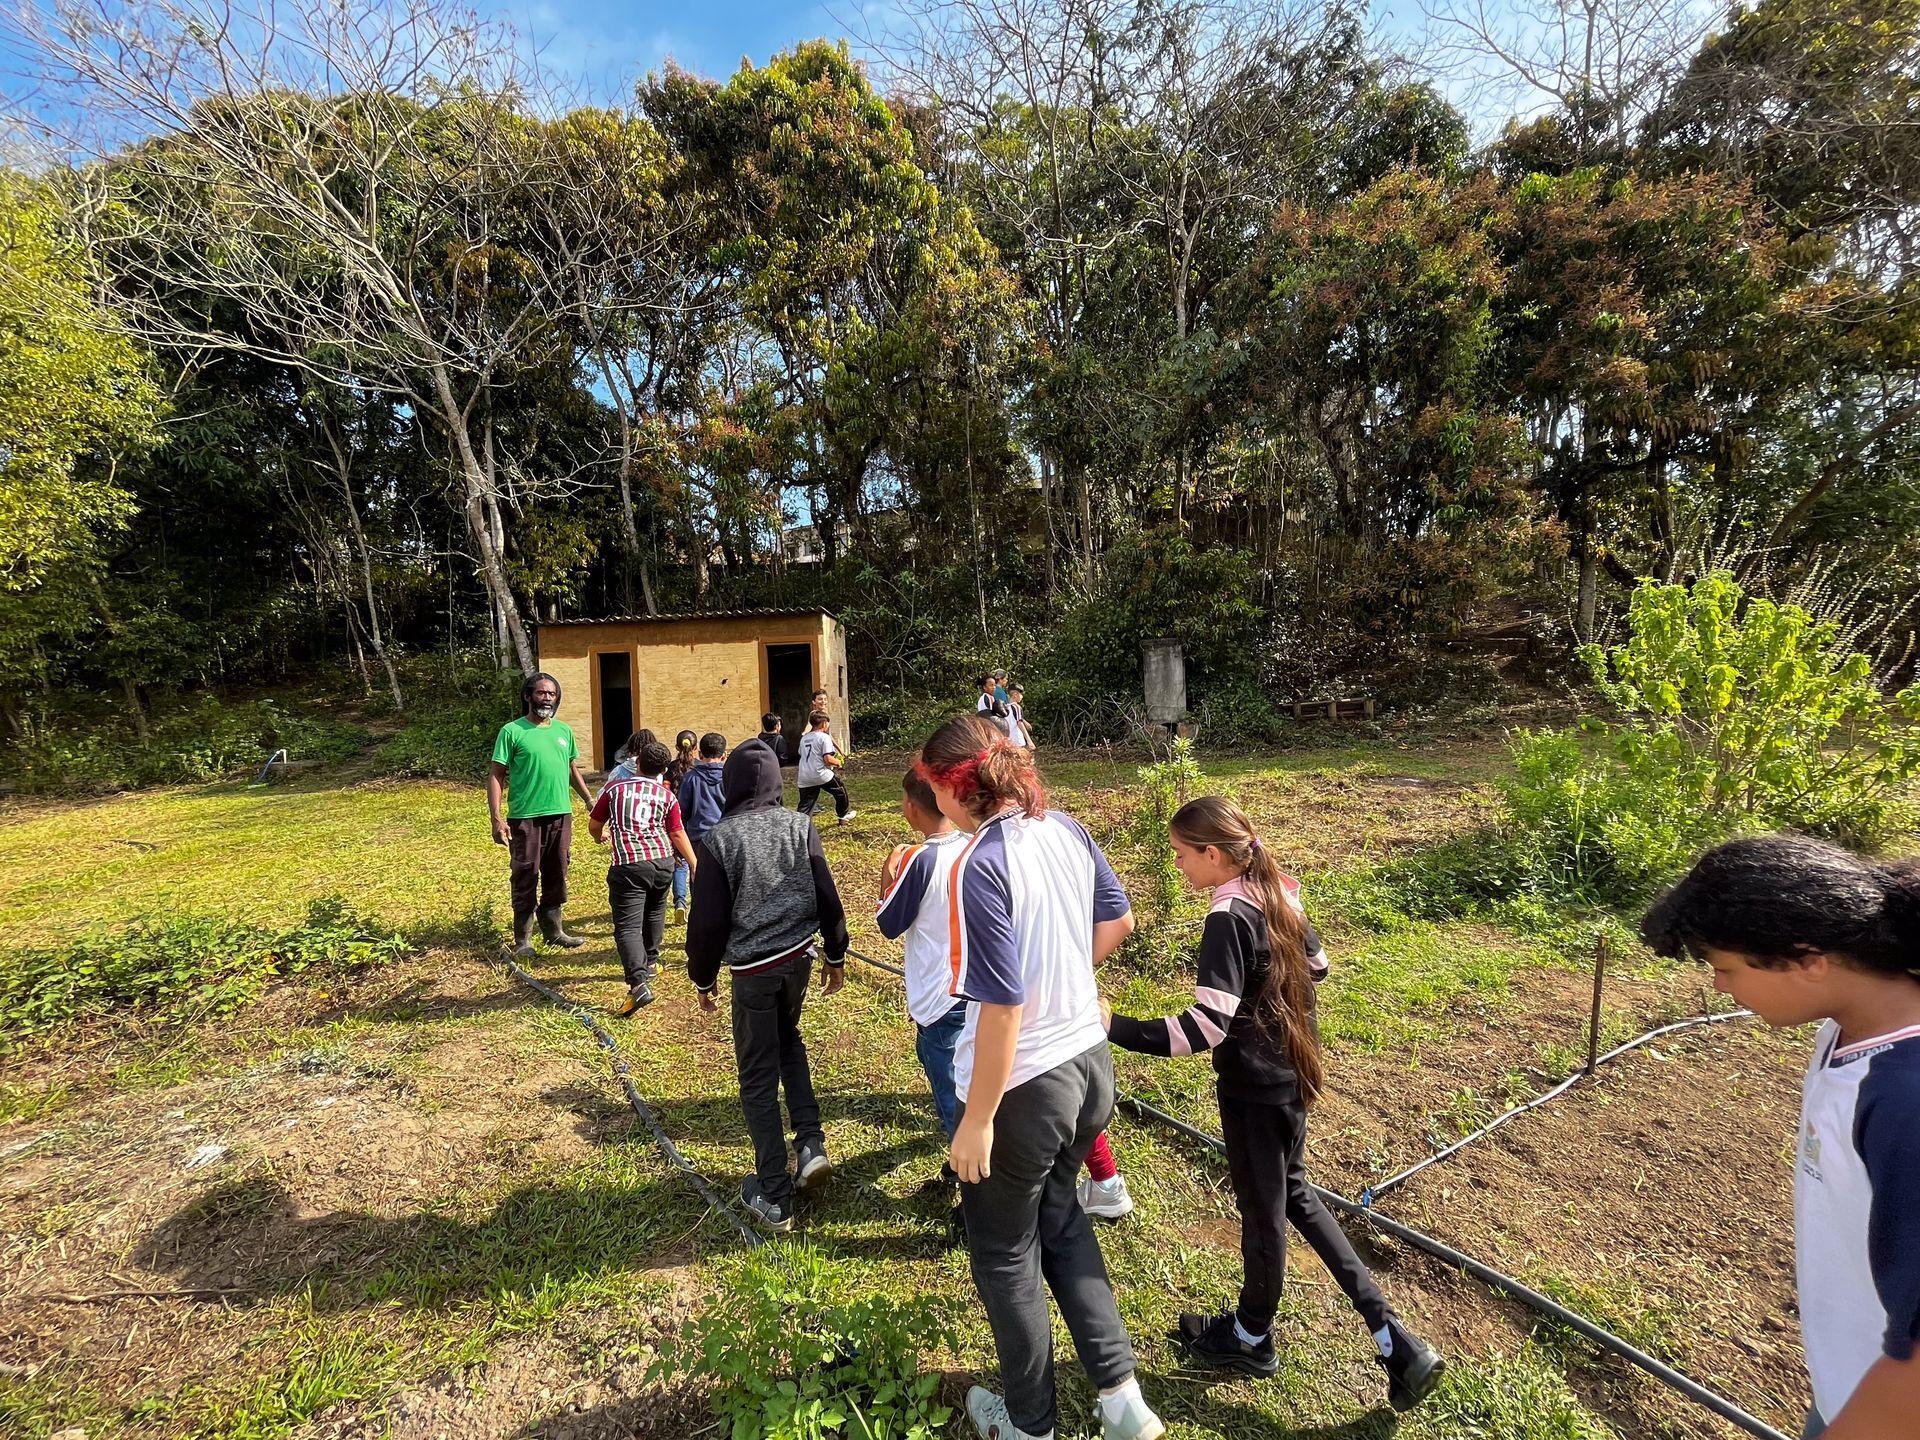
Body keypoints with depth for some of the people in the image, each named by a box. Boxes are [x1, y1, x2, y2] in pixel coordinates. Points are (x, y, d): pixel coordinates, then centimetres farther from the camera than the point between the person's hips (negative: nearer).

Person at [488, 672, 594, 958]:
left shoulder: (564, 730, 9)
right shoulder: (512, 731, -6)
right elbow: (495, 776, -7)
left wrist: (591, 801, 14)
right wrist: (497, 819, -14)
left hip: (561, 815, 5)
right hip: (525, 818, -5)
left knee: (556, 877, 14)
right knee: (526, 879, 4)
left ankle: (553, 930, 27)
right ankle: (523, 939, 15)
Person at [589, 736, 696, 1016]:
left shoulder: (614, 788, 6)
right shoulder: (667, 796, 7)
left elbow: (594, 825, 14)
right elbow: (678, 835, 4)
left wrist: (600, 836, 37)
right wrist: (695, 866, 12)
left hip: (628, 866, -3)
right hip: (663, 862, 3)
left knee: (627, 926, -5)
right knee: (654, 913, 27)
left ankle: (639, 984, -21)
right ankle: (650, 963, 41)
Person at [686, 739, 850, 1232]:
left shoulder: (716, 841, -13)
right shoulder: (800, 826, -4)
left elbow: (707, 920, -9)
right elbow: (827, 896, -1)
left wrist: (703, 978, 7)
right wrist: (836, 955, 12)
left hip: (751, 971, -4)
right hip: (798, 957, 4)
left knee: (759, 1079, 10)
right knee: (788, 1039, 30)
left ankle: (774, 1199, 21)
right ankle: (811, 1142, 21)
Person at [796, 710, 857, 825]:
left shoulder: (804, 738, 14)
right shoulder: (824, 737, -8)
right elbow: (828, 759, -16)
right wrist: (838, 762, 4)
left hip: (804, 778, 6)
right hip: (821, 775, -6)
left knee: (805, 807, 6)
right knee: (841, 790, 21)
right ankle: (843, 815, 36)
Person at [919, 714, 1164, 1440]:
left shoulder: (980, 865, -26)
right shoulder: (1066, 830, -4)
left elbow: (1002, 1005, -26)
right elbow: (1118, 922, 10)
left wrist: (975, 1123, -16)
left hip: (1025, 1086, -7)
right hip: (1089, 1062, 7)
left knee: (1006, 1253, 20)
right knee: (1058, 1217, 31)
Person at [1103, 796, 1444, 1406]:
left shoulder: (1228, 919, -26)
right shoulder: (1276, 894, -1)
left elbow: (1206, 1028, -31)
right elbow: (1316, 965, 15)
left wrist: (1116, 1027, -32)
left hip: (1255, 1091, -8)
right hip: (1292, 1076, 8)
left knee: (1262, 1215, 14)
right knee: (1295, 1198, 25)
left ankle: (1251, 1339, 40)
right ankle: (1396, 1342, 28)